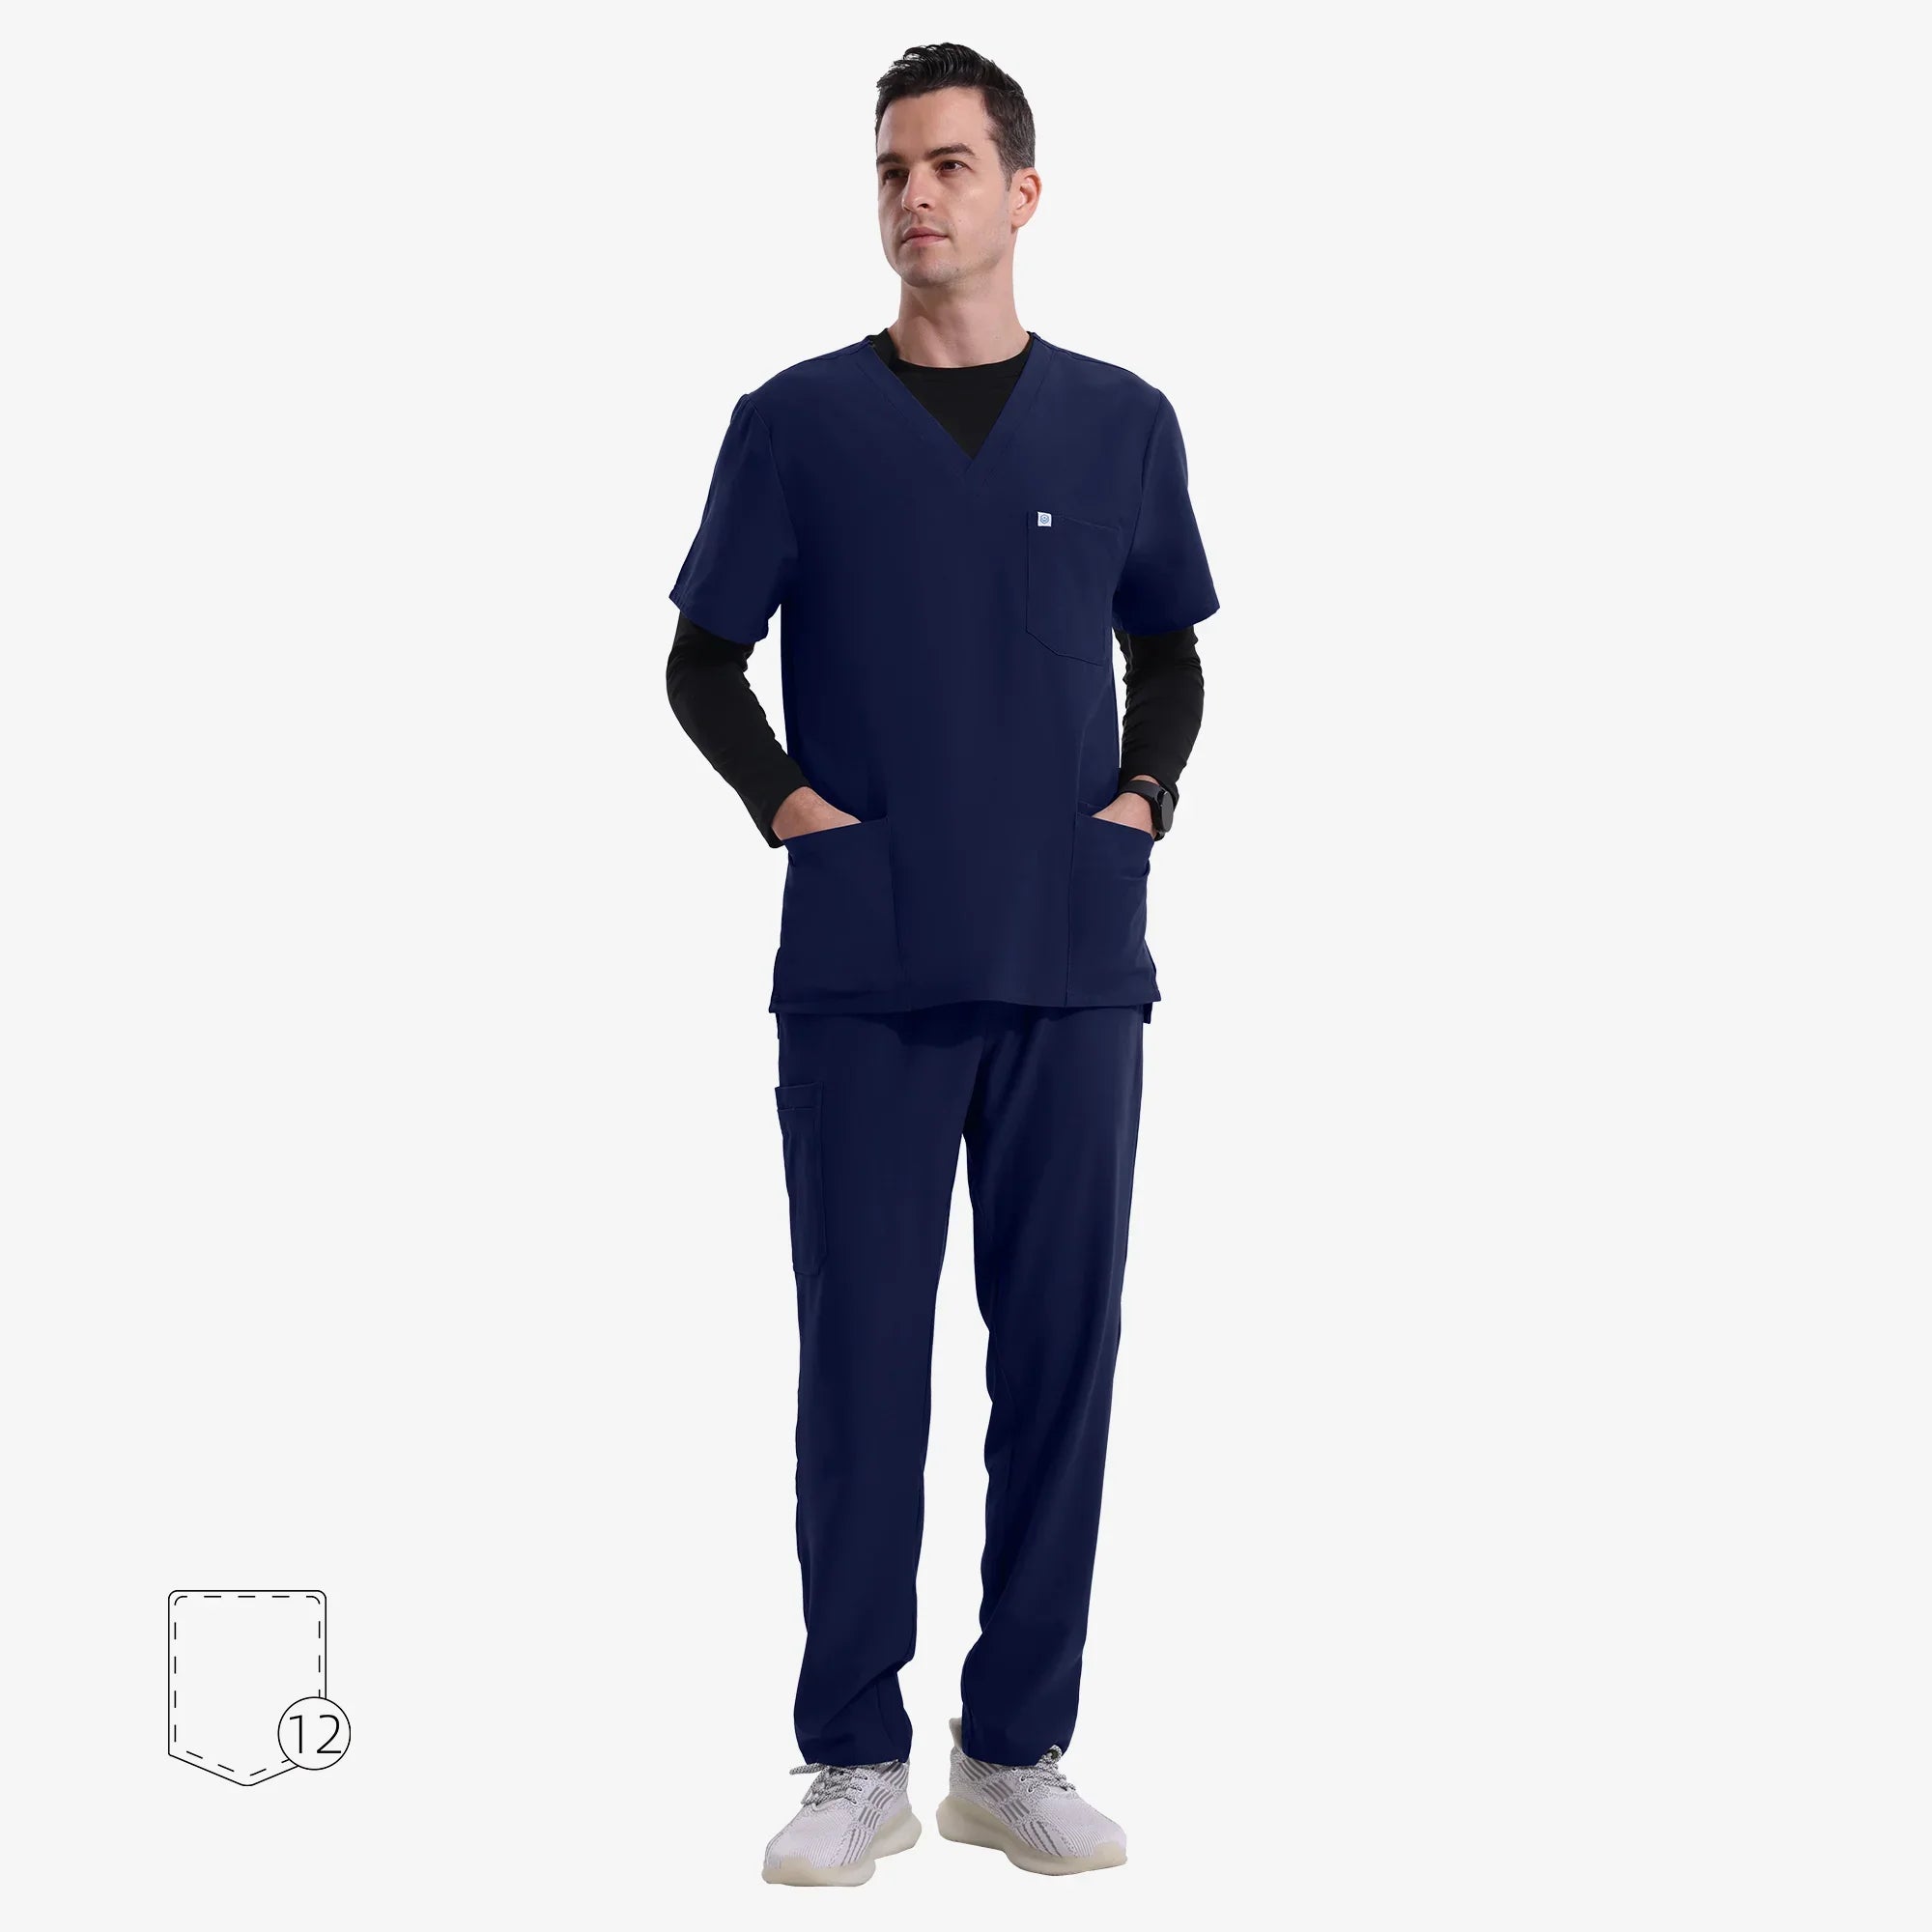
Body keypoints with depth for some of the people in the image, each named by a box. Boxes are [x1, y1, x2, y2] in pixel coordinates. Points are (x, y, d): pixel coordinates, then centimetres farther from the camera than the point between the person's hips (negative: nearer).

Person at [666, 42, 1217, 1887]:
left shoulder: (1123, 421, 8)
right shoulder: (797, 421, 4)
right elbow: (702, 656, 8)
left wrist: (1146, 790, -1)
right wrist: (782, 796, -7)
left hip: (1075, 965, 2)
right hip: (864, 971, -1)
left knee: (1057, 1348, 5)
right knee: (862, 1354, 1)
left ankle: (1018, 1747, 18)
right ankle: (854, 1756, 14)